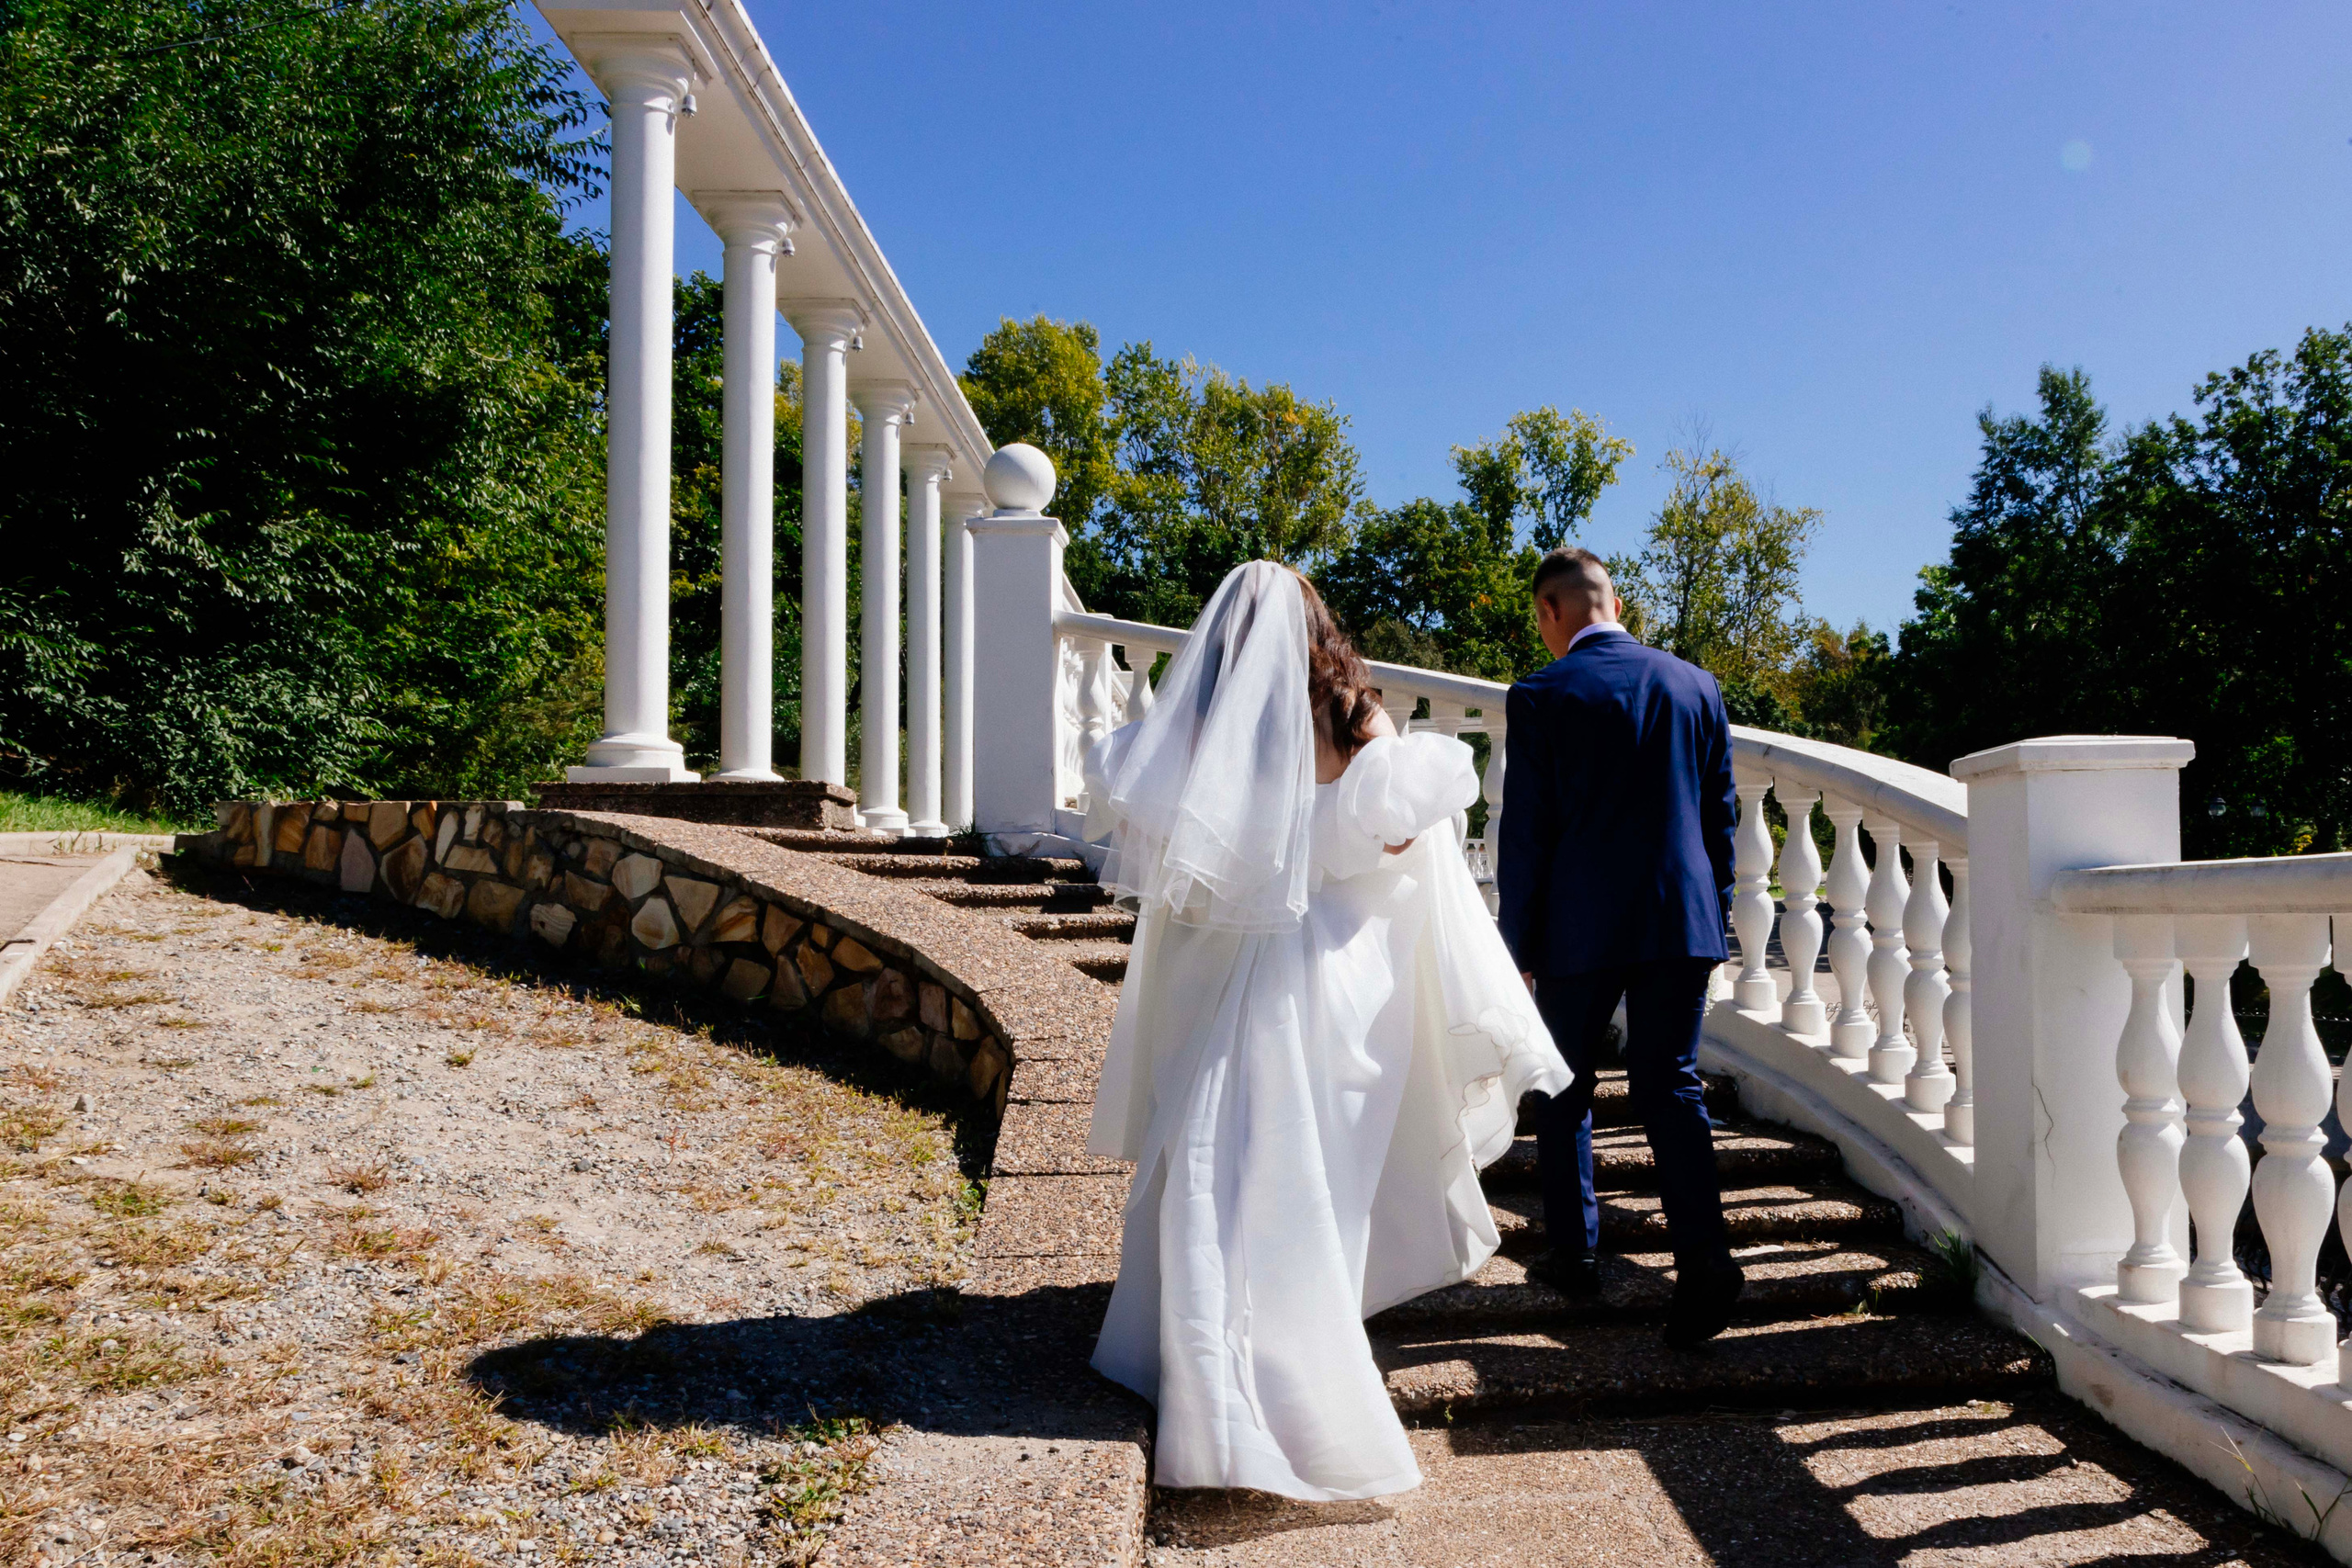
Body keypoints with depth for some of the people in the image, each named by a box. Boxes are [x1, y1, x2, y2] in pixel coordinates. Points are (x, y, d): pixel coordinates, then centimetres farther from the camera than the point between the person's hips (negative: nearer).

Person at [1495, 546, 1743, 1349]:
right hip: (1680, 921, 3)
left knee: (1563, 1089, 14)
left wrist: (1517, 945, 0)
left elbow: (1525, 832, -8)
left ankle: (1573, 1252, 21)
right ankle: (1702, 1254, -8)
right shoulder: (1696, 686, 5)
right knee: (1671, 1087, 6)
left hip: (1579, 926, -3)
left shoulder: (1540, 696, -8)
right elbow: (1721, 813, 9)